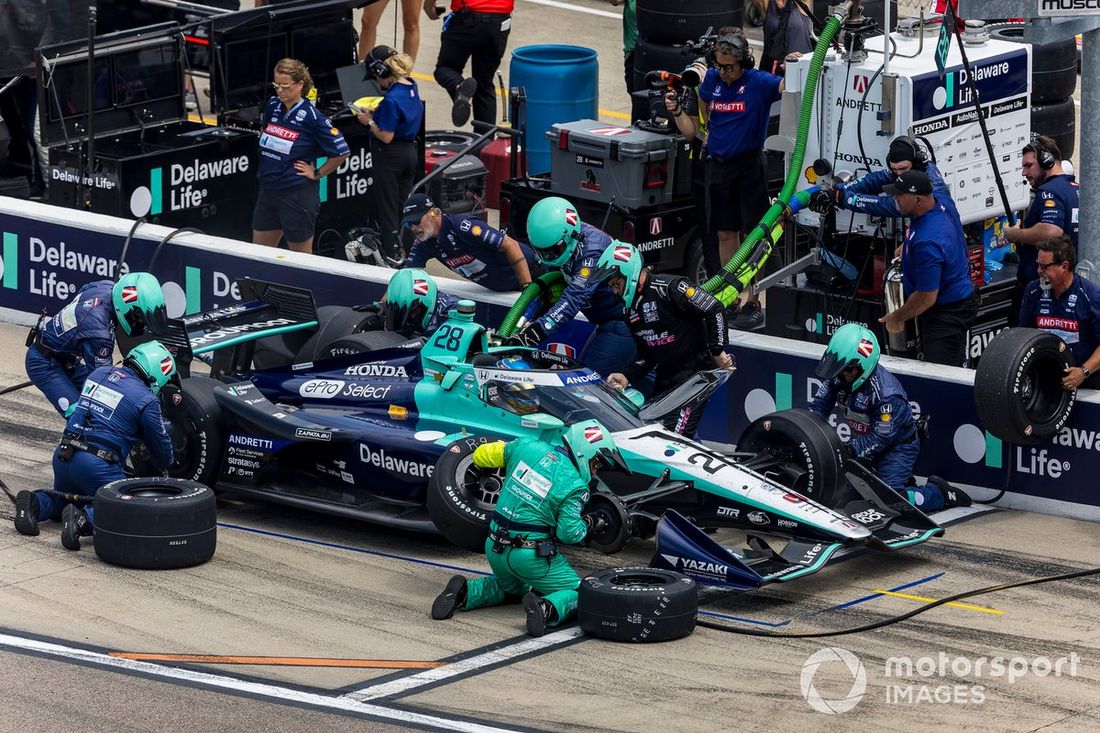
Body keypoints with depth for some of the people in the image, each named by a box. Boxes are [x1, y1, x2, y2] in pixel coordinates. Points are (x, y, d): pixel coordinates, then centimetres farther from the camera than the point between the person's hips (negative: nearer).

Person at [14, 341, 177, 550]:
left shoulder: (99, 373, 13)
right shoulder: (147, 400, -5)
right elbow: (161, 445, 8)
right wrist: (166, 464, 32)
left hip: (62, 455, 7)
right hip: (97, 465, -7)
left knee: (61, 502, 30)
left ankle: (33, 503, -2)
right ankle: (84, 519, -26)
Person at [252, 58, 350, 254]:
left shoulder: (311, 117, -16)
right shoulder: (272, 106, 3)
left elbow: (341, 152, -13)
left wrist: (317, 174, -8)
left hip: (297, 195, -7)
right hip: (268, 190, 7)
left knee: (301, 254, 4)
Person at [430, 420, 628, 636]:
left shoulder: (526, 446, 1)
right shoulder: (574, 486, -13)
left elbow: (481, 455, 13)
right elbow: (569, 534, -14)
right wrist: (584, 525, 7)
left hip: (494, 549, 6)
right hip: (531, 556, -6)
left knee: (510, 587, 34)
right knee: (575, 593, 9)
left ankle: (465, 592, 5)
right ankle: (546, 608, -23)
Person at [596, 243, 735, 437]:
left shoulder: (668, 287, -15)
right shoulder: (630, 308, 13)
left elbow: (714, 310, -18)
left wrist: (718, 351, -16)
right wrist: (626, 377, 1)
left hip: (695, 370, -9)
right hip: (665, 376, 9)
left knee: (676, 437, -21)